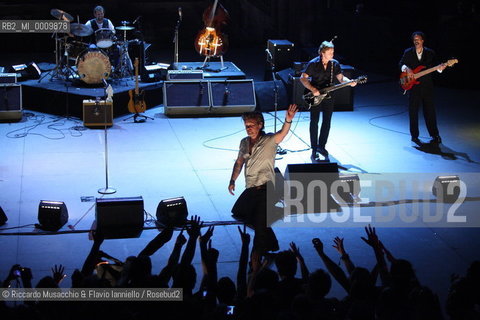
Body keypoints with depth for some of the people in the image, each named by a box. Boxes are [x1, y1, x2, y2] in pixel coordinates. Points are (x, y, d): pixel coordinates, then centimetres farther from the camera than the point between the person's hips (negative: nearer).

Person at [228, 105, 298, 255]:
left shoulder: (269, 140, -9)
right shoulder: (244, 142, 10)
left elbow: (282, 133, -29)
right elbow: (239, 162, 22)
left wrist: (288, 121, -49)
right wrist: (232, 181, 14)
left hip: (265, 188, -8)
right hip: (250, 190, 8)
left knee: (260, 225, -12)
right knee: (237, 213, 19)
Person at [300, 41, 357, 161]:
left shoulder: (335, 64, 1)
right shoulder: (313, 64, -12)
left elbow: (341, 78, 5)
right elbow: (303, 78, -12)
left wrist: (349, 82, -16)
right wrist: (313, 89, -23)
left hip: (328, 96, 4)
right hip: (315, 97, -4)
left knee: (327, 122, 7)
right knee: (314, 122, -3)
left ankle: (321, 146, 22)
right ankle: (314, 150, 2)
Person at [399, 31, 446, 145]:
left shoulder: (430, 53, 4)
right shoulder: (408, 52, 4)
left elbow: (434, 66, 3)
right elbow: (401, 64, 6)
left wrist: (439, 68, -19)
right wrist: (407, 69, -14)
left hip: (427, 86, 0)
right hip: (413, 86, 0)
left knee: (430, 111, 0)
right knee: (413, 111, 3)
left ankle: (435, 136, 5)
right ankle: (414, 135, 13)